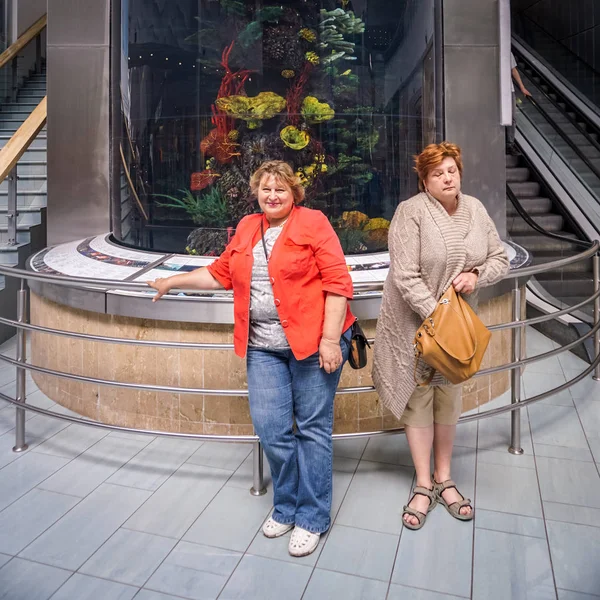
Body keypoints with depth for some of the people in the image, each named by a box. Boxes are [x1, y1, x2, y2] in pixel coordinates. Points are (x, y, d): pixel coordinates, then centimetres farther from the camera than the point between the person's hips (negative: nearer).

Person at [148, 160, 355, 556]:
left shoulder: (313, 223, -3)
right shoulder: (247, 229, 15)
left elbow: (338, 282, -9)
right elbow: (221, 273, 23)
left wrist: (330, 339, -15)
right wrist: (173, 282, 27)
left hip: (313, 342, -4)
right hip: (264, 347, 5)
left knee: (312, 428, 4)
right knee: (271, 429, 3)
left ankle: (312, 518, 20)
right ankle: (287, 506, 27)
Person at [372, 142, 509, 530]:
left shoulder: (475, 209, 3)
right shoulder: (412, 212, -15)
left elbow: (500, 258, 8)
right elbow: (405, 275, -21)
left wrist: (477, 275, -12)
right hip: (415, 321, -5)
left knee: (449, 397, 12)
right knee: (419, 397, 3)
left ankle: (444, 479, 29)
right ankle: (424, 486, 17)